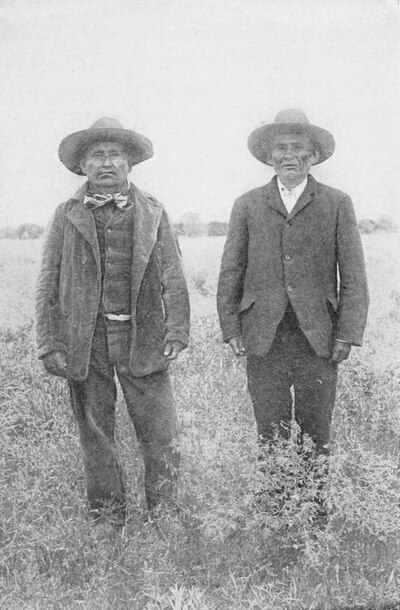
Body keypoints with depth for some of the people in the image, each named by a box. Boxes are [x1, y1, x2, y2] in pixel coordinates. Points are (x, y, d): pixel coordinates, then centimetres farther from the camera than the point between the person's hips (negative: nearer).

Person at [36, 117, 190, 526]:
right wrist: (50, 345, -3)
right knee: (95, 438, 10)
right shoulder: (67, 216, 7)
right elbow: (48, 285, 5)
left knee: (162, 439, 1)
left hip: (142, 339, 0)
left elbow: (173, 279, 6)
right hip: (84, 342, 0)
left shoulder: (152, 213, 8)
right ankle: (107, 521, 27)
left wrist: (176, 332, -4)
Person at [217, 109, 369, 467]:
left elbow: (353, 277, 3)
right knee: (270, 433, 5)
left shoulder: (338, 204, 7)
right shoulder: (248, 205, 9)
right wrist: (231, 330, 0)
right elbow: (230, 273, 8)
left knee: (316, 434, 5)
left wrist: (347, 334, -5)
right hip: (262, 339, 1)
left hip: (318, 338, 0)